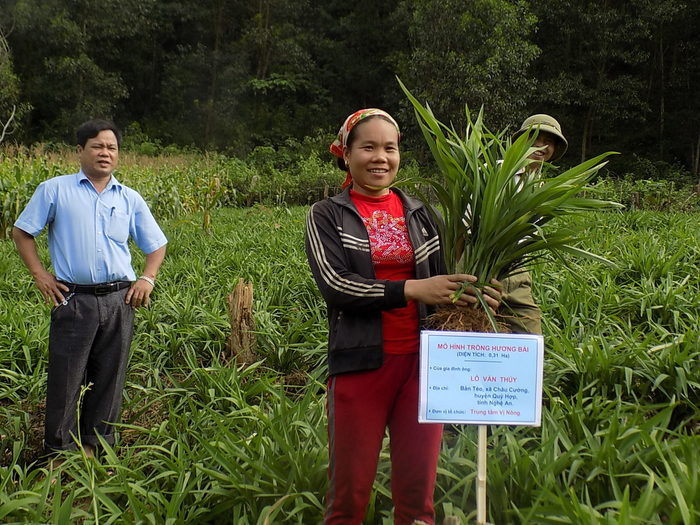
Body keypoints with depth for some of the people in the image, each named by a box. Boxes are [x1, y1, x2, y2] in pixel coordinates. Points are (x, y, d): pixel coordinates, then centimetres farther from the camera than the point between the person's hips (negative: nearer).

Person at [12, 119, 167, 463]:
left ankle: (97, 443, 22)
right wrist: (39, 274, -1)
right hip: (73, 299, -3)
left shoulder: (130, 199, 11)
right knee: (65, 375, 0)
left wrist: (147, 279, 3)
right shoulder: (54, 190, 3)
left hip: (118, 300, 3)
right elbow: (21, 232, 8)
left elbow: (156, 245, 19)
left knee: (110, 375, 8)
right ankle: (60, 449, 13)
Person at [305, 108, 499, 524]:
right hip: (361, 363, -3)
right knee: (351, 487, 6)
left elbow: (441, 281, 12)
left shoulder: (418, 214, 11)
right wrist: (412, 289, -21)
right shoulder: (327, 215, 1)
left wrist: (474, 298, -11)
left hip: (421, 360, 3)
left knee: (419, 487, 8)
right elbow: (334, 284, -13)